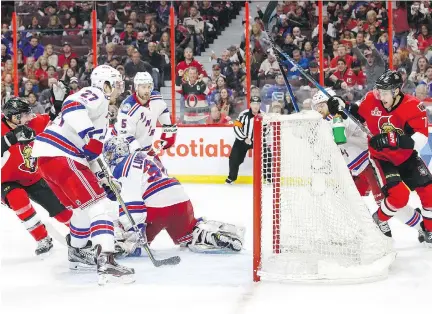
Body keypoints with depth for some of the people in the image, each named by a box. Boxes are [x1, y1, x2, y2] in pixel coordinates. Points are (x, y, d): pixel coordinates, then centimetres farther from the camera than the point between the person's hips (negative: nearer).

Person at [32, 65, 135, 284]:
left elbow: (90, 152, 29)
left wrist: (102, 180, 25)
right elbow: (71, 107, -25)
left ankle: (77, 252, 42)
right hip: (59, 157, -11)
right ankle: (105, 263, -28)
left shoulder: (100, 108, 29)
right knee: (97, 204, -16)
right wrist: (90, 137, -29)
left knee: (85, 206, 25)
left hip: (50, 156, 11)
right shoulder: (95, 95, -2)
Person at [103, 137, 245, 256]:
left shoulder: (122, 168, -5)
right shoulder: (142, 156, 25)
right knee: (189, 231, 26)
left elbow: (130, 201, -17)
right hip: (180, 199, 9)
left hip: (157, 206, -9)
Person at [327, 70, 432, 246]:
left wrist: (393, 140, -45)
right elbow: (355, 117, 3)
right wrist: (340, 107, -16)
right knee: (399, 195, -20)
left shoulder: (413, 106, -23)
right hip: (381, 157, -2)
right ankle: (379, 220, 9)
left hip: (407, 157, 2)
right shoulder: (371, 100, -17)